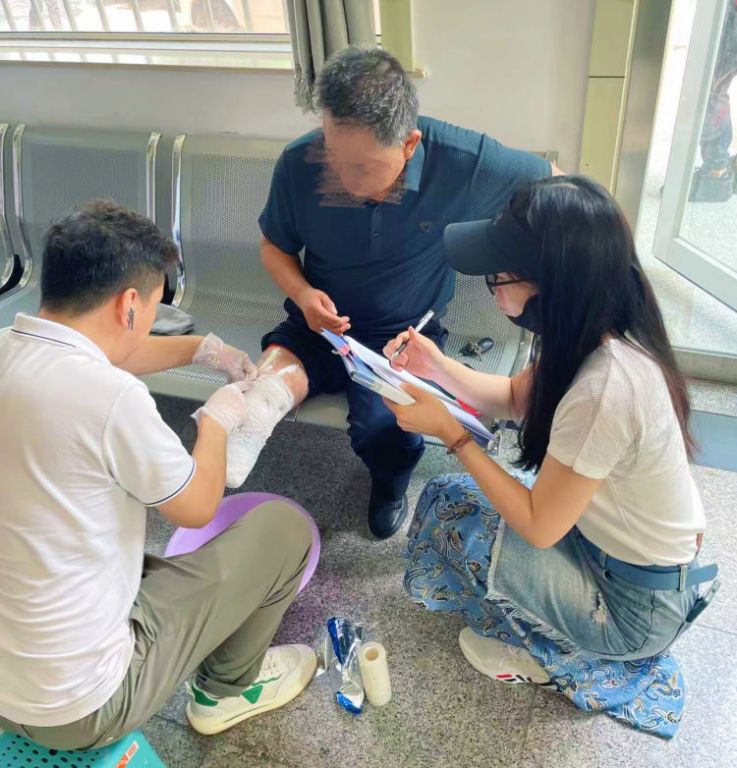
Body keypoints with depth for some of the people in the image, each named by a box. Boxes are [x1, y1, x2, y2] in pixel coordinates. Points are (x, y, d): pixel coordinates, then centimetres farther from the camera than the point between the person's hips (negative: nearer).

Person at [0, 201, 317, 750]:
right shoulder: (108, 395, -30)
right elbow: (198, 507, -12)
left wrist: (204, 348, 23)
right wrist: (218, 418, 4)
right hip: (77, 706, -8)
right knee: (286, 526, 3)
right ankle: (229, 688, 26)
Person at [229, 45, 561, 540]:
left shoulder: (462, 161, -20)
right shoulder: (299, 164, -14)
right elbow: (275, 246, 5)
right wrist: (302, 293, -16)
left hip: (404, 334, -1)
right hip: (318, 327, 2)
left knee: (384, 430, -29)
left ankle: (391, 485, 11)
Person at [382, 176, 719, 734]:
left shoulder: (604, 390, -38)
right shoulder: (603, 334, -11)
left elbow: (537, 527, -24)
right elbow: (516, 398, 5)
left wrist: (450, 431, -21)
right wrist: (438, 368, -10)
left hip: (637, 609, -8)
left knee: (451, 513, -8)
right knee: (463, 493, 8)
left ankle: (548, 652, 11)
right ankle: (551, 628, 16)